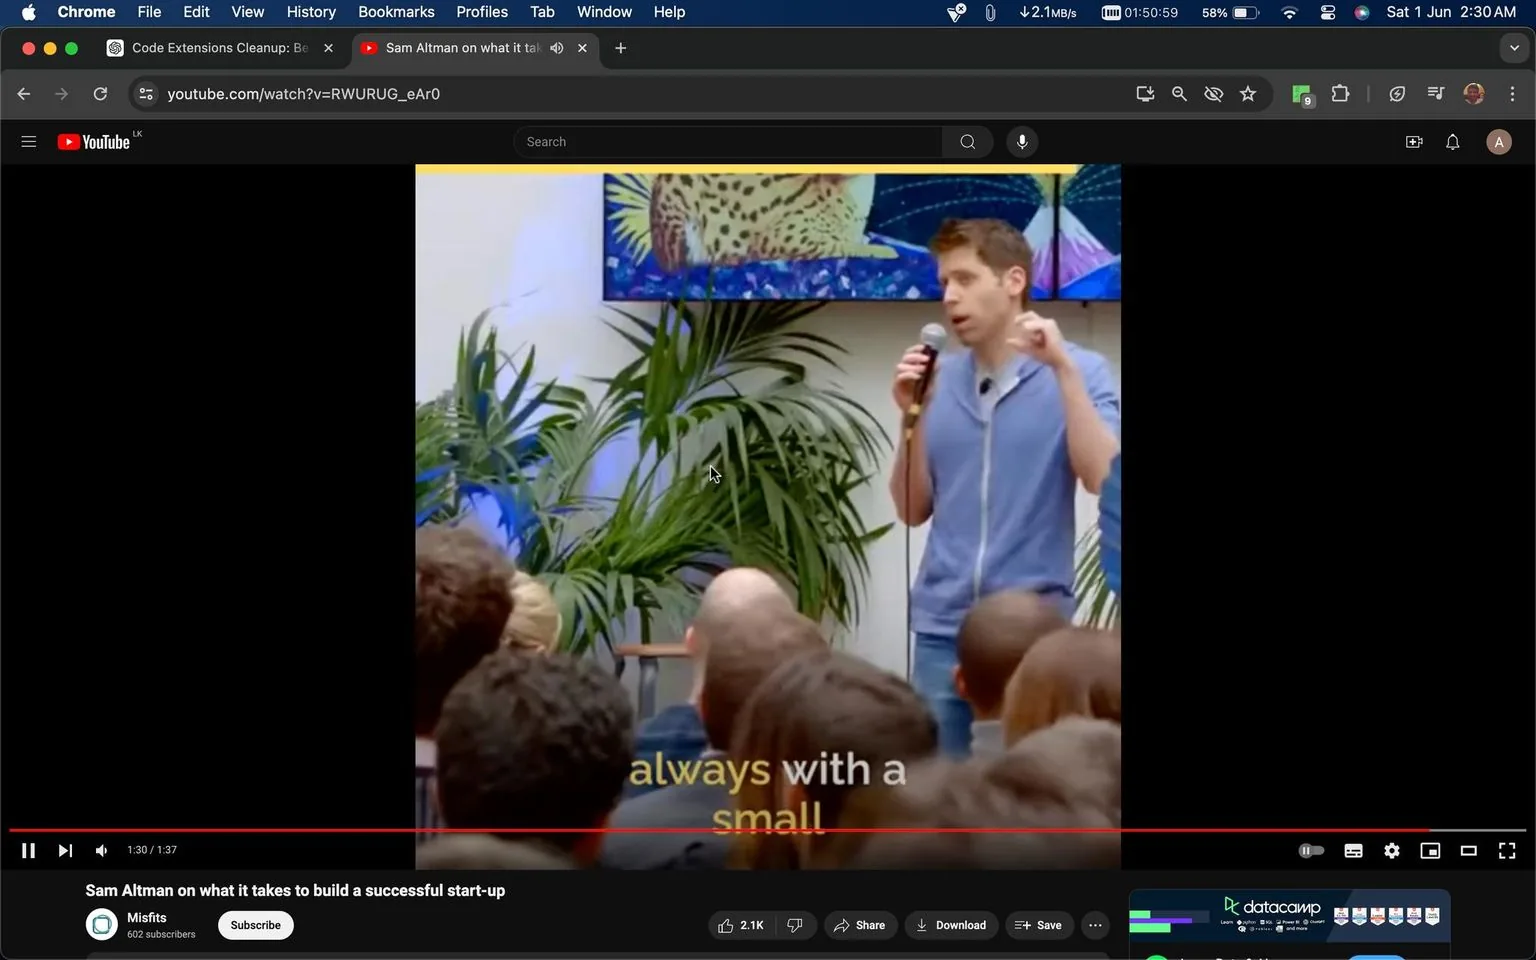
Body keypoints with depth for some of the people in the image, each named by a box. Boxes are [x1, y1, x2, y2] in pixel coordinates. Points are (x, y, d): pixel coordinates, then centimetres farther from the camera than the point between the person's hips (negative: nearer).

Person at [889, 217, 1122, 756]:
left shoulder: (1079, 372, -1)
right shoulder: (939, 381, 8)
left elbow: (1103, 478, -15)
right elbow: (913, 511, 11)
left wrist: (1063, 367, -19)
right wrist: (913, 415, -3)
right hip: (942, 626, 4)